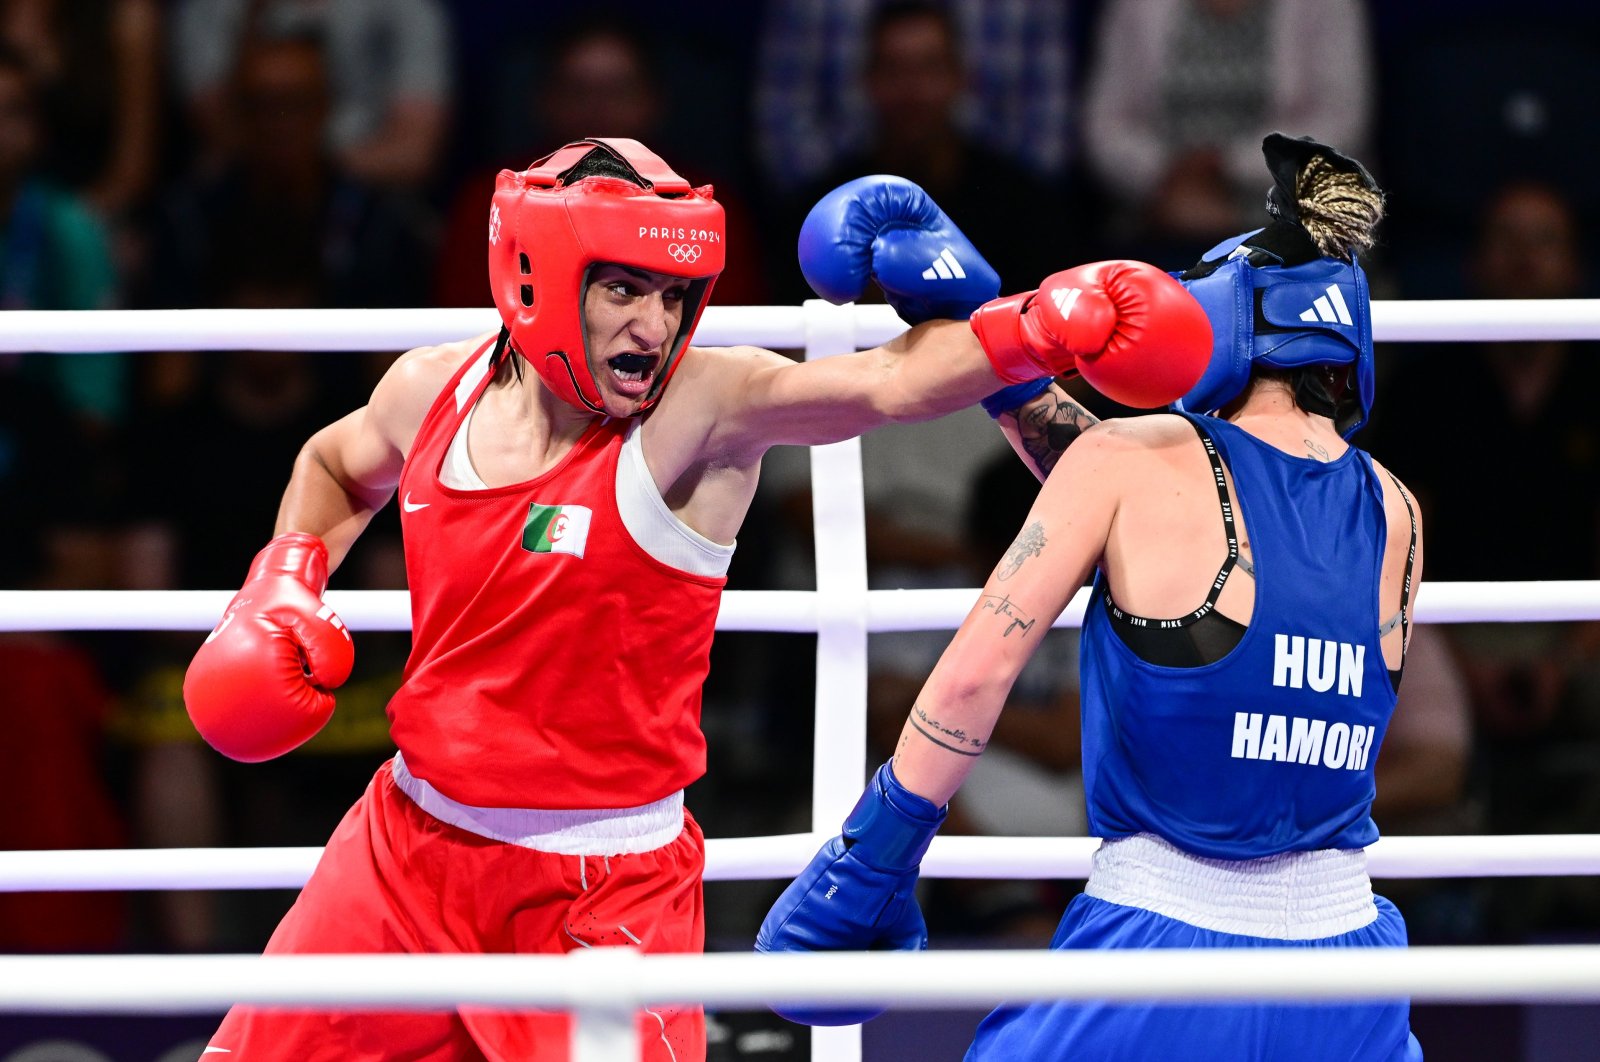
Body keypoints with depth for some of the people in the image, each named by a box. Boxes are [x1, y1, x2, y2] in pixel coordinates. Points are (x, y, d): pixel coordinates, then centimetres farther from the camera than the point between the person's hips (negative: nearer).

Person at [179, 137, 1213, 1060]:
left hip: (605, 892, -5)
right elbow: (336, 466, 22)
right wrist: (285, 587, 6)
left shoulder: (703, 409, -17)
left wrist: (1036, 326, -50)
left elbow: (889, 380, -34)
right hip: (411, 839, 5)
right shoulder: (435, 391, -2)